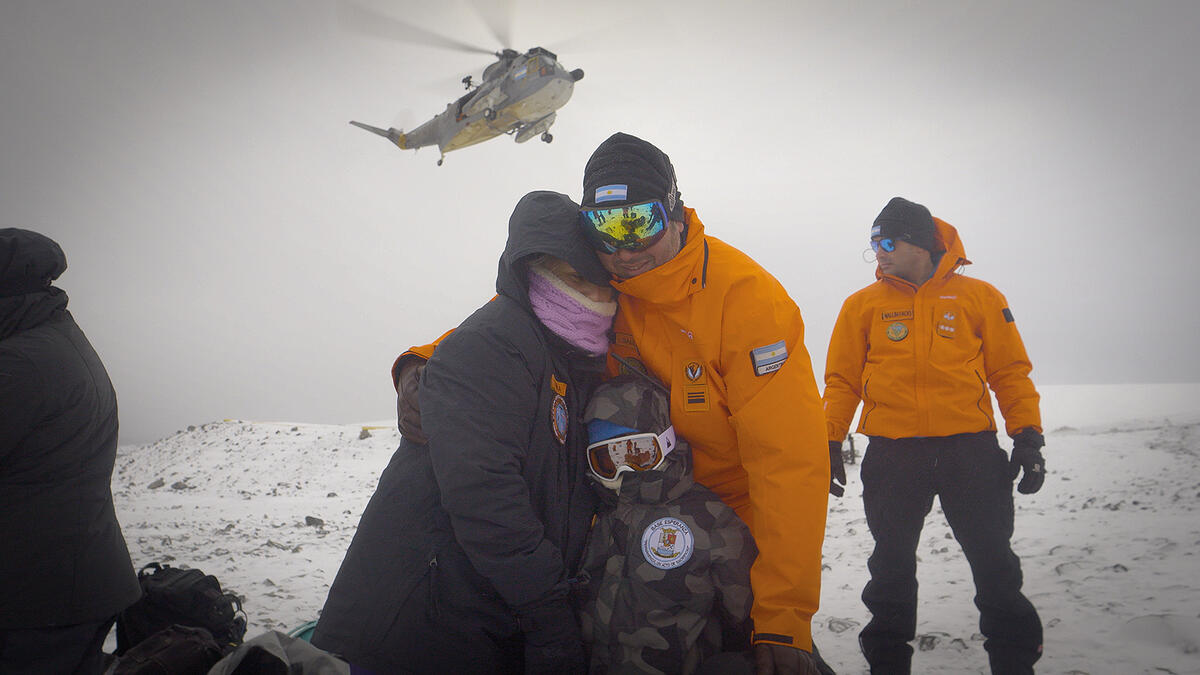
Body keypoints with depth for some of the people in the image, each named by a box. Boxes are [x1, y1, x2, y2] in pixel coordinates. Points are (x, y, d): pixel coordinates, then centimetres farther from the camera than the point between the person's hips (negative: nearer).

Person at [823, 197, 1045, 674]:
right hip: (891, 452, 1)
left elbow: (1010, 372, 8)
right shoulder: (863, 304, 8)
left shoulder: (978, 296, 7)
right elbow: (842, 380, 8)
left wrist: (1028, 437, 1)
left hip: (972, 450, 0)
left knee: (994, 561, 6)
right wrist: (830, 444, 1)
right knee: (892, 563, 8)